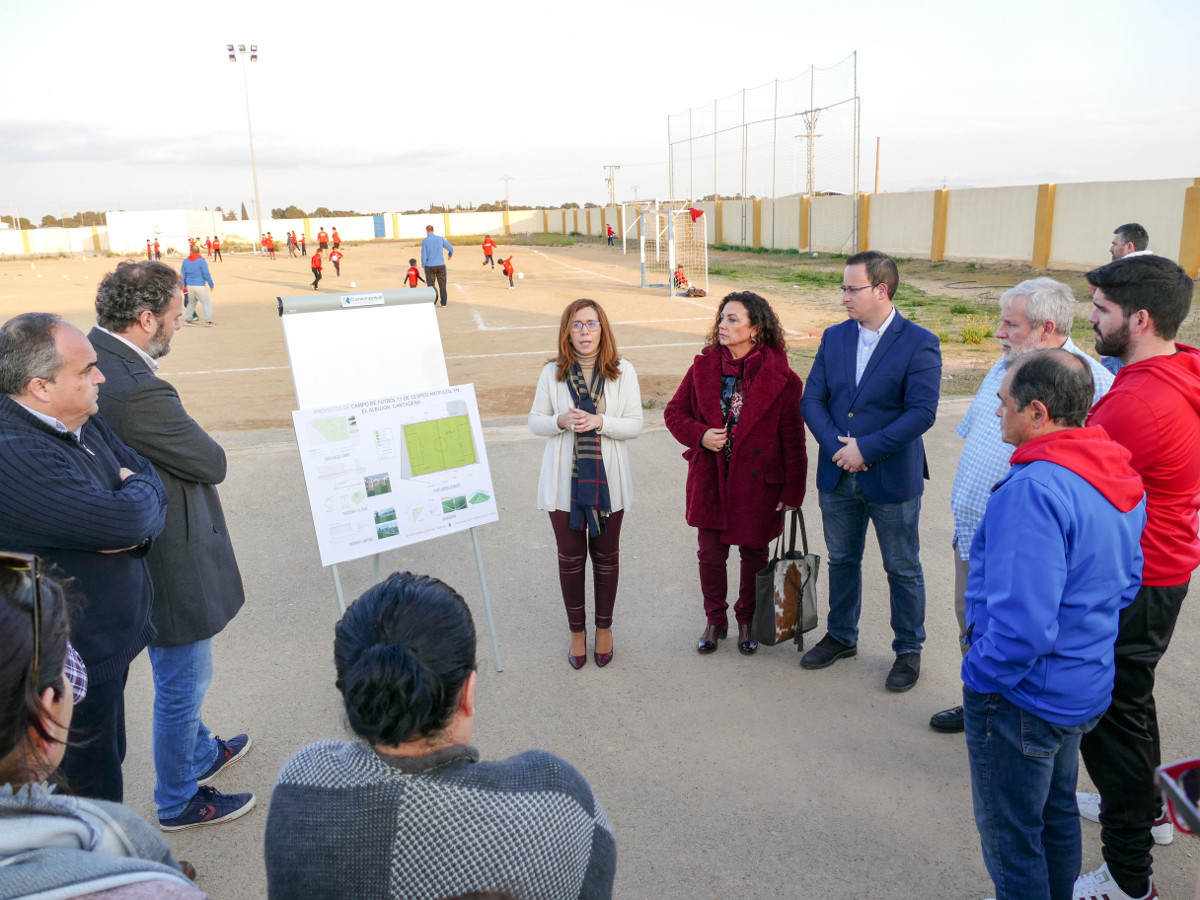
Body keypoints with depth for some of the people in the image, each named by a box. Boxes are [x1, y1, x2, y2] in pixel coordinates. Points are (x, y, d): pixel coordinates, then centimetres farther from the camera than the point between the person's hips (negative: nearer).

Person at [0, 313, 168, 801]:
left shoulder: (85, 422, 2)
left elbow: (149, 475, 5)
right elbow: (125, 518, -33)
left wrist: (135, 530, -17)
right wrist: (139, 491, -9)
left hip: (109, 637, 9)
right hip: (76, 664, -9)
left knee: (105, 760, 26)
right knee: (92, 785, 10)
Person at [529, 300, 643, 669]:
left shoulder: (623, 372, -5)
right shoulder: (552, 373, -3)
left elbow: (635, 424, -5)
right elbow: (535, 421, 3)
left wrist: (599, 422, -22)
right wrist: (561, 421, -18)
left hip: (608, 479, 0)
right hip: (564, 480, 0)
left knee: (605, 556, 12)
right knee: (570, 557, 10)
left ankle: (604, 628, 33)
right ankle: (577, 630, 29)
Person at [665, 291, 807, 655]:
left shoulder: (779, 378, -11)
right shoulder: (704, 366, -1)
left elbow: (793, 440, -7)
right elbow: (675, 411, 7)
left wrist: (793, 490, -7)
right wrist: (700, 435, -12)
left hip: (757, 482, -2)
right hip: (710, 478, 3)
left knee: (753, 553, 14)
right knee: (710, 553, 10)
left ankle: (747, 620, 36)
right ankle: (715, 619, 32)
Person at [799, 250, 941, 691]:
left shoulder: (919, 344, -11)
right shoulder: (834, 337, 5)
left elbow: (922, 411, -18)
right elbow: (813, 399, 1)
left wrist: (865, 448, -21)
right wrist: (835, 446, -14)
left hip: (893, 479, -4)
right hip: (838, 474, 5)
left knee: (903, 570, 10)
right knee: (841, 560, 19)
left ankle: (909, 650, 29)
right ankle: (841, 637, 38)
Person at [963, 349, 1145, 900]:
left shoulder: (1035, 489, -31)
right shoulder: (1121, 481, 1)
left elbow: (1021, 623, -34)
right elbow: (1125, 583, 13)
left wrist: (980, 676, -19)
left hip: (1023, 697, -9)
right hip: (1085, 687, 9)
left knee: (1010, 839, 12)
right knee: (1056, 814, 28)